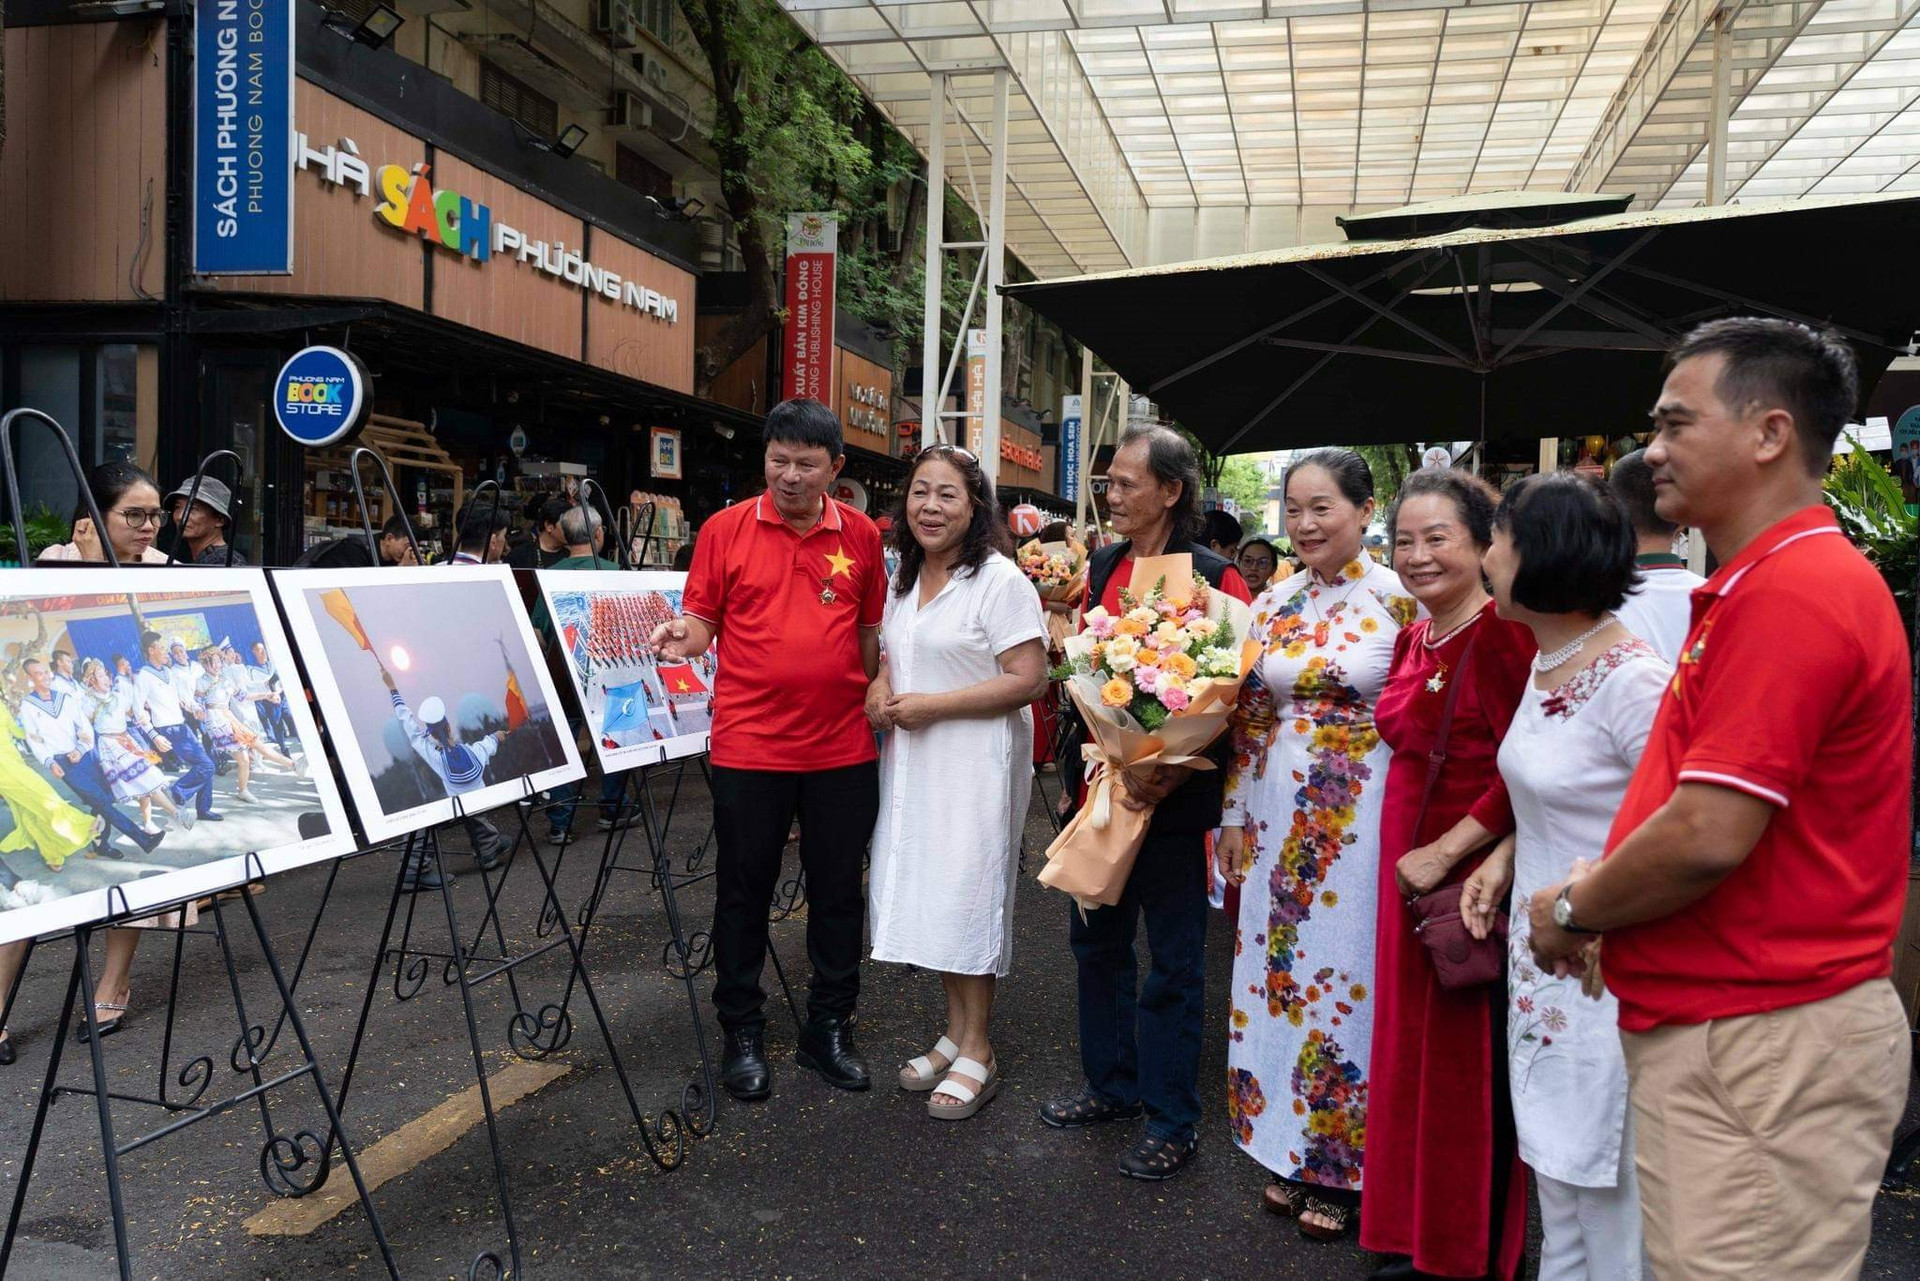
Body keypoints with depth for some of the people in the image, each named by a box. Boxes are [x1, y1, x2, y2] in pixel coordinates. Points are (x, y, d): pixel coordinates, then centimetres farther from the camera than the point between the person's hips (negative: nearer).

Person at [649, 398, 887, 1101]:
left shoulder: (861, 535, 5)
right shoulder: (726, 529, -1)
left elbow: (871, 630, 12)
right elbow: (703, 619, 1)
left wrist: (877, 701, 10)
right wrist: (683, 635, -20)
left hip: (843, 747, 2)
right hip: (749, 745, -2)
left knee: (838, 889, 12)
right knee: (744, 890, 8)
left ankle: (829, 1029, 28)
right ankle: (743, 1035, 24)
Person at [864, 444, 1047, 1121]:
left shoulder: (1000, 580, -12)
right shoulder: (903, 581, 12)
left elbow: (1027, 679, -17)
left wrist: (933, 705, -19)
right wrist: (880, 689, 1)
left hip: (976, 760, -7)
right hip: (913, 760, 7)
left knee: (966, 897, -2)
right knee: (927, 894, 12)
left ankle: (977, 1051, 12)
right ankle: (954, 1032, 27)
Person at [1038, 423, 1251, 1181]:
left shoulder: (1214, 578, -13)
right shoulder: (1104, 567, 7)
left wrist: (1172, 774, -22)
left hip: (1174, 798, -7)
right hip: (1104, 779, 7)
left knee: (1173, 961, 6)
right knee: (1095, 935, 17)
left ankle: (1172, 1121, 21)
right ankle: (1112, 1085, 36)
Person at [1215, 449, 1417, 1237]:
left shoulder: (1397, 601, -7)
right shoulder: (1272, 606, 7)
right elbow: (1248, 718, 11)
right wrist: (1235, 816, 9)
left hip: (1361, 818, -5)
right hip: (1279, 817, 5)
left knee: (1347, 974, 3)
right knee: (1279, 973, 10)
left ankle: (1344, 1169, 21)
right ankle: (1292, 1152, 28)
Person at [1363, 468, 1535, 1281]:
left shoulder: (1504, 635, -15)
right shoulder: (1412, 640, 11)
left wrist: (1447, 851, -21)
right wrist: (1407, 858, 13)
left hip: (1471, 878, -8)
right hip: (1408, 871, 8)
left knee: (1471, 1067, 5)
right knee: (1410, 1052, 17)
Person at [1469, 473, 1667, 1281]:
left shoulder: (1631, 682, -21)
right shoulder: (1546, 664, 6)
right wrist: (1507, 855, 6)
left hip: (1604, 971, -8)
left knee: (1608, 1213, 7)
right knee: (1558, 1197, 21)